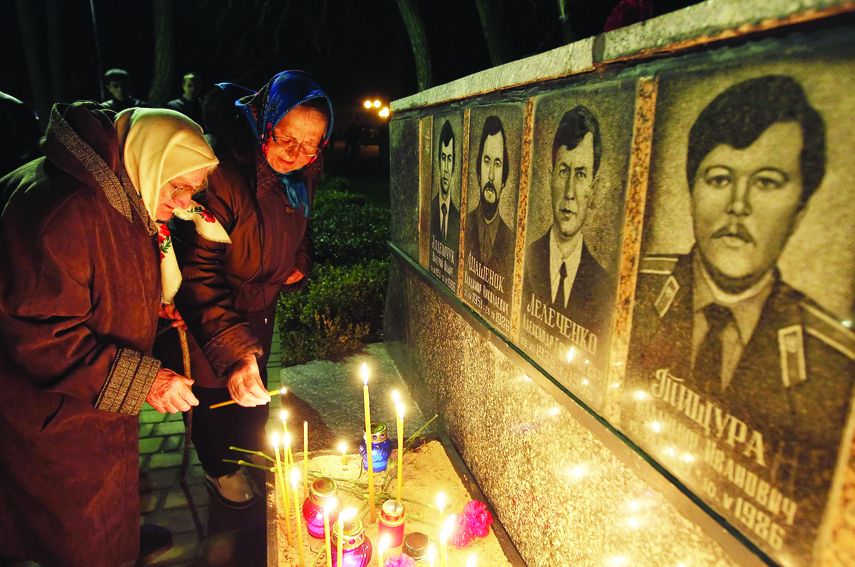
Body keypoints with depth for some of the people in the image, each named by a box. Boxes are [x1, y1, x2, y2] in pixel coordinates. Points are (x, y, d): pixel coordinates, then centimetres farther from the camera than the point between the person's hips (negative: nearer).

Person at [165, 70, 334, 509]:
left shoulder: (301, 173, -12)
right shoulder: (221, 174, -36)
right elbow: (198, 270, -40)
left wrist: (298, 261, -2)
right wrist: (231, 351, -49)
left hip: (261, 304, 6)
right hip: (209, 309, -6)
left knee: (254, 388, 26)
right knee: (216, 392, 16)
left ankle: (253, 452, 54)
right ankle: (219, 469, 44)